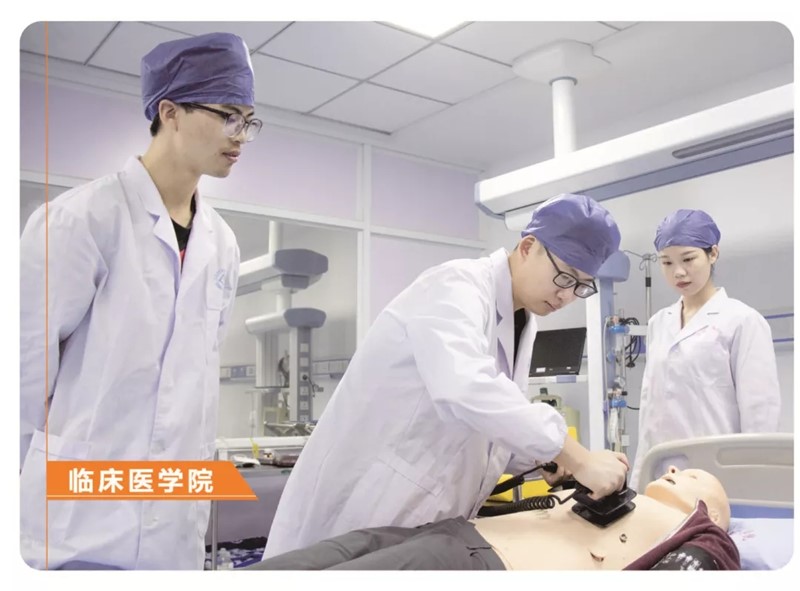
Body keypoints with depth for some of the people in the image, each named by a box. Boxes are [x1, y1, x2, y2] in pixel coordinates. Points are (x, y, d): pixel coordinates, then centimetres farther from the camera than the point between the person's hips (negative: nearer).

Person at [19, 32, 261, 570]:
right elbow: (27, 361, -8)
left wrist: (198, 468, 12)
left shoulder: (222, 244, 7)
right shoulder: (83, 218, -12)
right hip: (82, 520, -5)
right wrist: (33, 476, 1)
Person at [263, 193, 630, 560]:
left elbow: (481, 433, 13)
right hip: (365, 502, -8)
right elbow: (465, 388, -37)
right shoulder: (456, 286, -17)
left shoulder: (521, 321, 10)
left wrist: (553, 458, -3)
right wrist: (577, 458, -32)